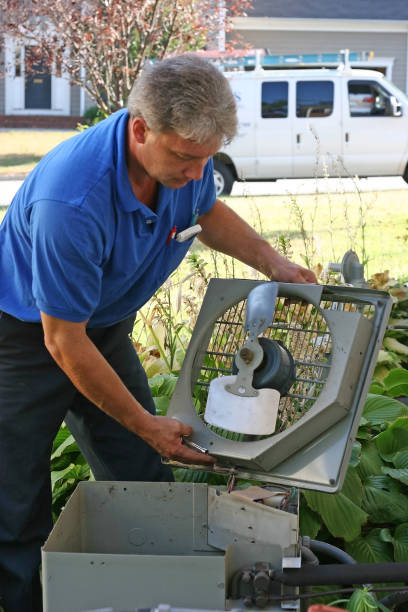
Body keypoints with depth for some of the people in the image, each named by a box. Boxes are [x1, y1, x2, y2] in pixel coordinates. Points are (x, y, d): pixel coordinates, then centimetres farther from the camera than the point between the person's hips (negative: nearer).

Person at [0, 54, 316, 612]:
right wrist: (146, 424, -18)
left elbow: (207, 211, 12)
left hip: (108, 327, 7)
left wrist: (270, 261, -5)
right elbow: (64, 341, -27)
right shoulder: (72, 201, -38)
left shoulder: (184, 154, -17)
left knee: (143, 482, 6)